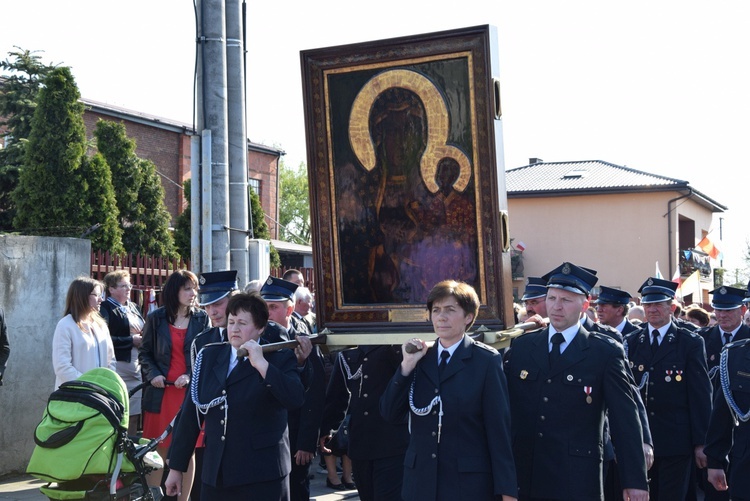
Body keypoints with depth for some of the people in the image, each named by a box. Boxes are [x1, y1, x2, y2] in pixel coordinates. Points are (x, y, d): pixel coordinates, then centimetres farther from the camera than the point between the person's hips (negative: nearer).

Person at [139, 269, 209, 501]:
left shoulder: (201, 318, 4)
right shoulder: (156, 318, 5)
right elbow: (145, 353, 9)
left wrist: (191, 376, -11)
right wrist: (153, 374, -8)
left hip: (191, 392, 0)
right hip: (161, 391, 0)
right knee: (158, 450, 4)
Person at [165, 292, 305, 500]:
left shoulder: (279, 358, -3)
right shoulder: (209, 356, 9)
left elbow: (296, 399, -19)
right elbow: (191, 413, 10)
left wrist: (262, 364, -23)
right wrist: (177, 467, 10)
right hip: (215, 476, 4)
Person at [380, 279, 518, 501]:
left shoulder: (487, 360, -3)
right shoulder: (419, 358, 7)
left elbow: (499, 427, -6)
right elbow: (390, 415, 2)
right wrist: (407, 366, -9)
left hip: (469, 482, -3)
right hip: (421, 481, 3)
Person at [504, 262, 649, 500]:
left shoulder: (606, 352, -2)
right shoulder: (521, 346, 7)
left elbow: (625, 419, -4)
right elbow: (504, 407, 11)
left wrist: (635, 480, -6)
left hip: (577, 481, -3)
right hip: (524, 478, 3)